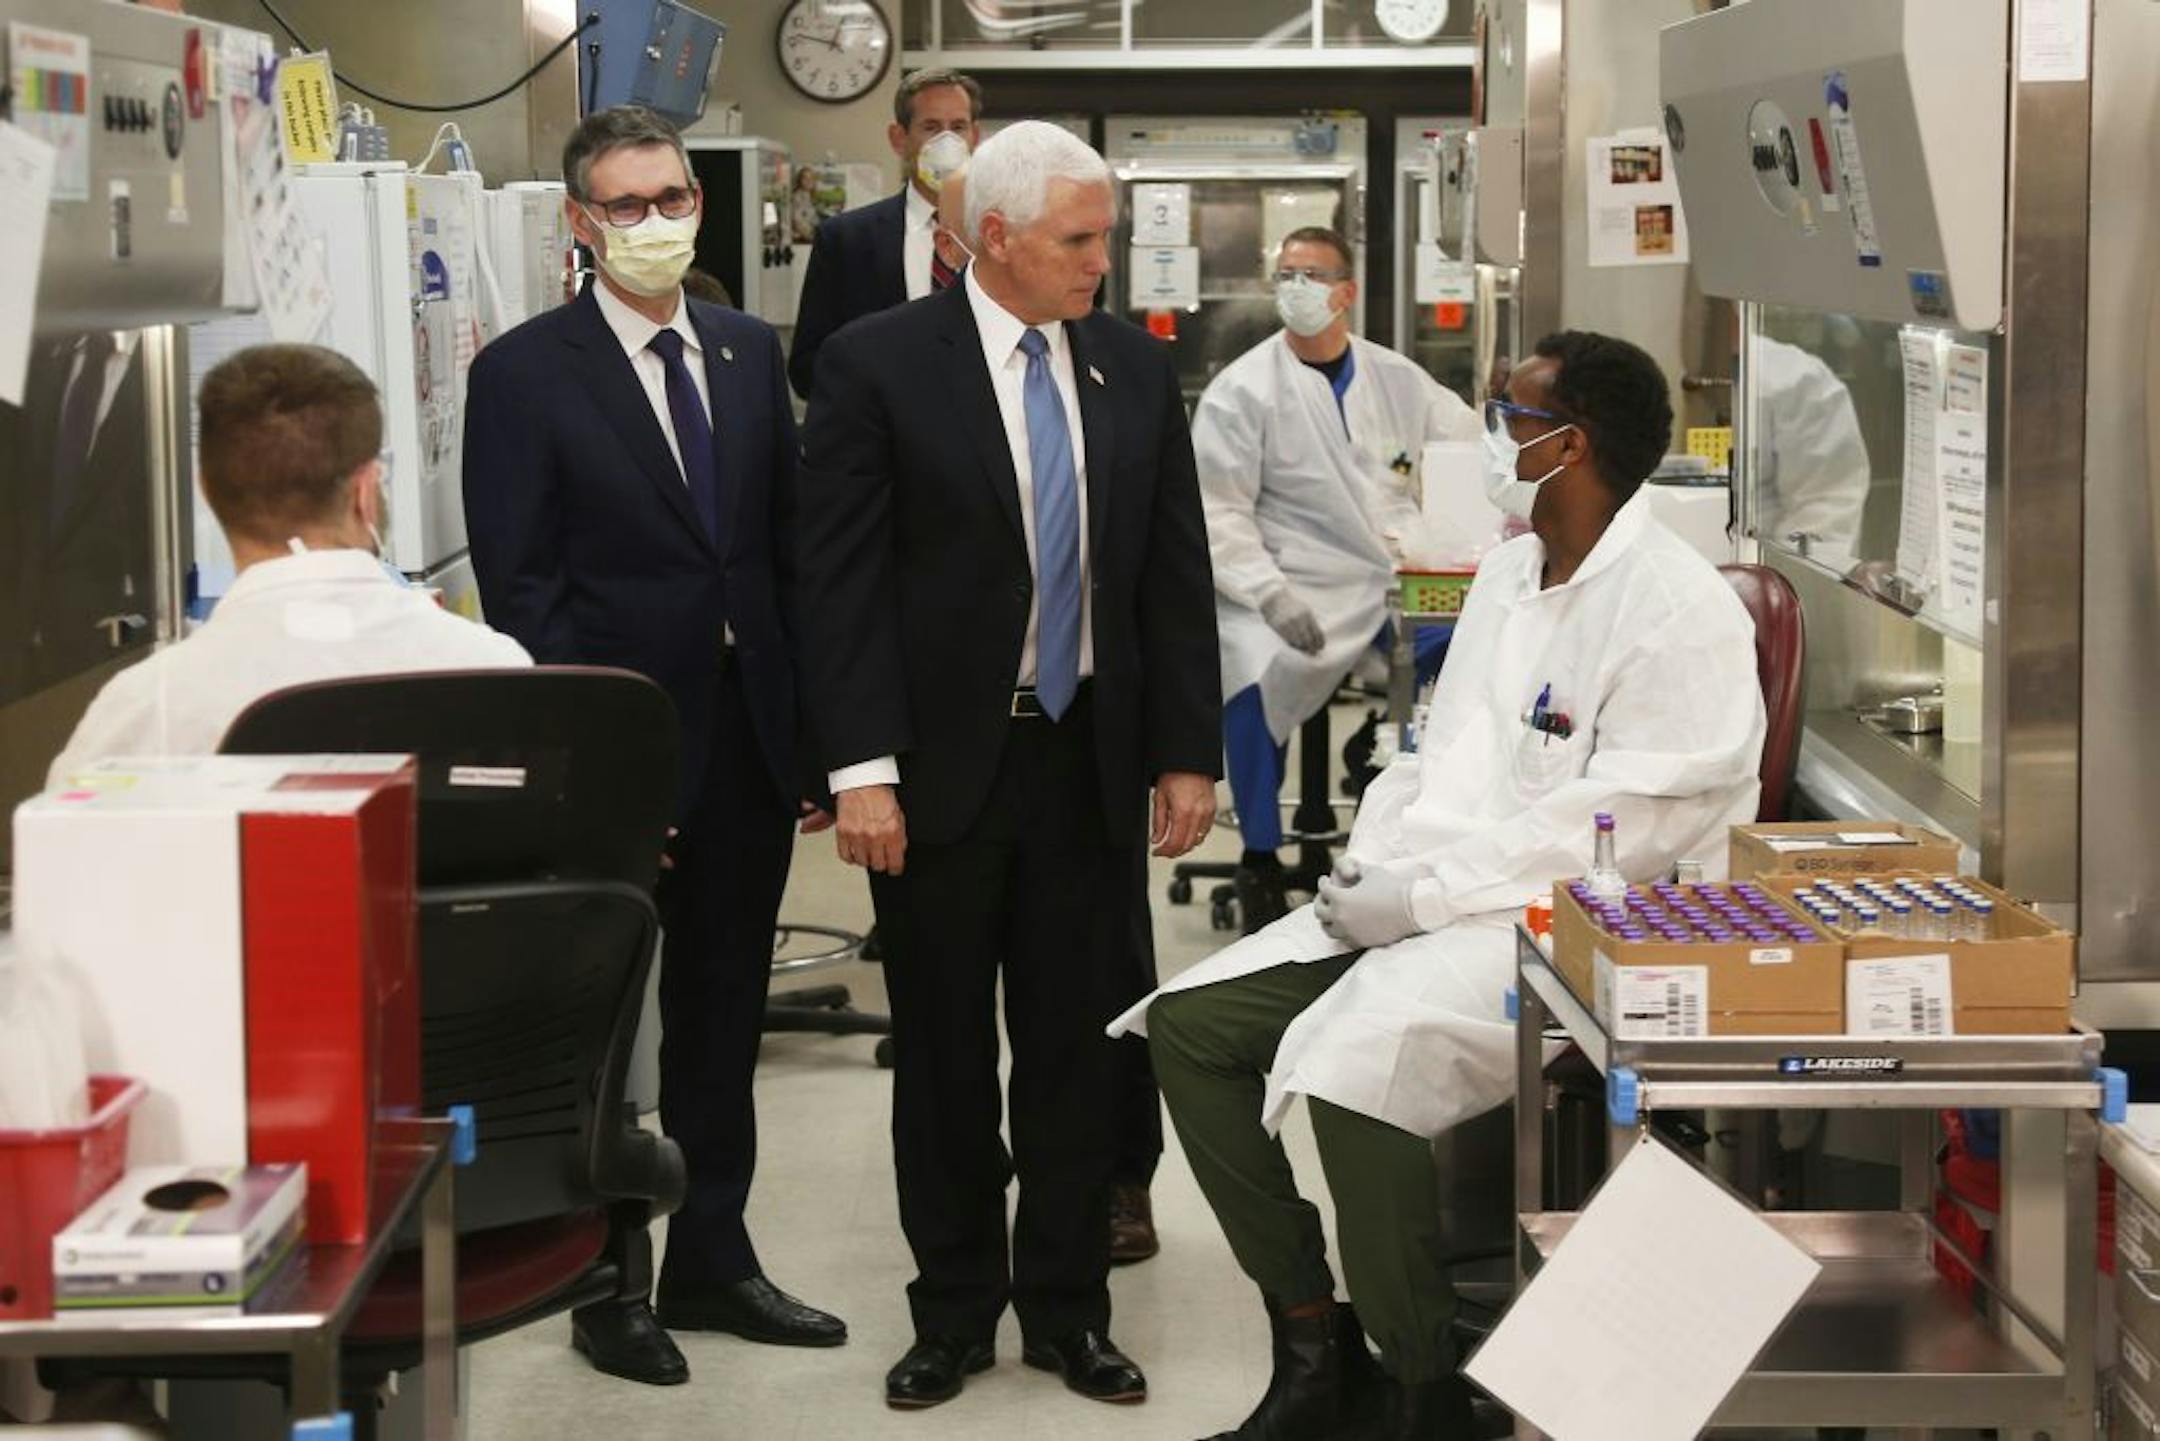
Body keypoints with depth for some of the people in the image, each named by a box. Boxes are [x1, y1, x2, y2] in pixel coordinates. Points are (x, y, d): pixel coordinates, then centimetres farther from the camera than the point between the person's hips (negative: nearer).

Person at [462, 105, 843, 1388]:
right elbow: (519, 584, -9)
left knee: (725, 1011, 14)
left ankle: (713, 1259, 27)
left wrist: (813, 719, 4)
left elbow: (790, 540, 10)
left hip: (751, 739, 5)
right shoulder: (525, 372, -6)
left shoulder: (750, 352, 8)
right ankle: (607, 1284, 18)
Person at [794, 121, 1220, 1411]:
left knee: (1080, 1049, 8)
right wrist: (862, 770, -14)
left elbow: (1177, 575, 8)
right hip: (944, 763, -3)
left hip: (1092, 765, 3)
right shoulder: (879, 366, -7)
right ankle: (955, 1309, 22)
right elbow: (841, 580, -9)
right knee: (945, 1056, 9)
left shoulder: (1138, 369, 6)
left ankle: (1066, 1306, 21)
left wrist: (1188, 755, 4)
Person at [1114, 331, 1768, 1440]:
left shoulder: (1677, 610, -14)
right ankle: (1310, 1337, 6)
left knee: (1354, 1059, -33)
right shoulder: (1507, 574, 16)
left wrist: (1420, 897, -18)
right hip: (1422, 900, 9)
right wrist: (1368, 863, 1)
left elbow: (1620, 831, -19)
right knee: (1188, 1024, -3)